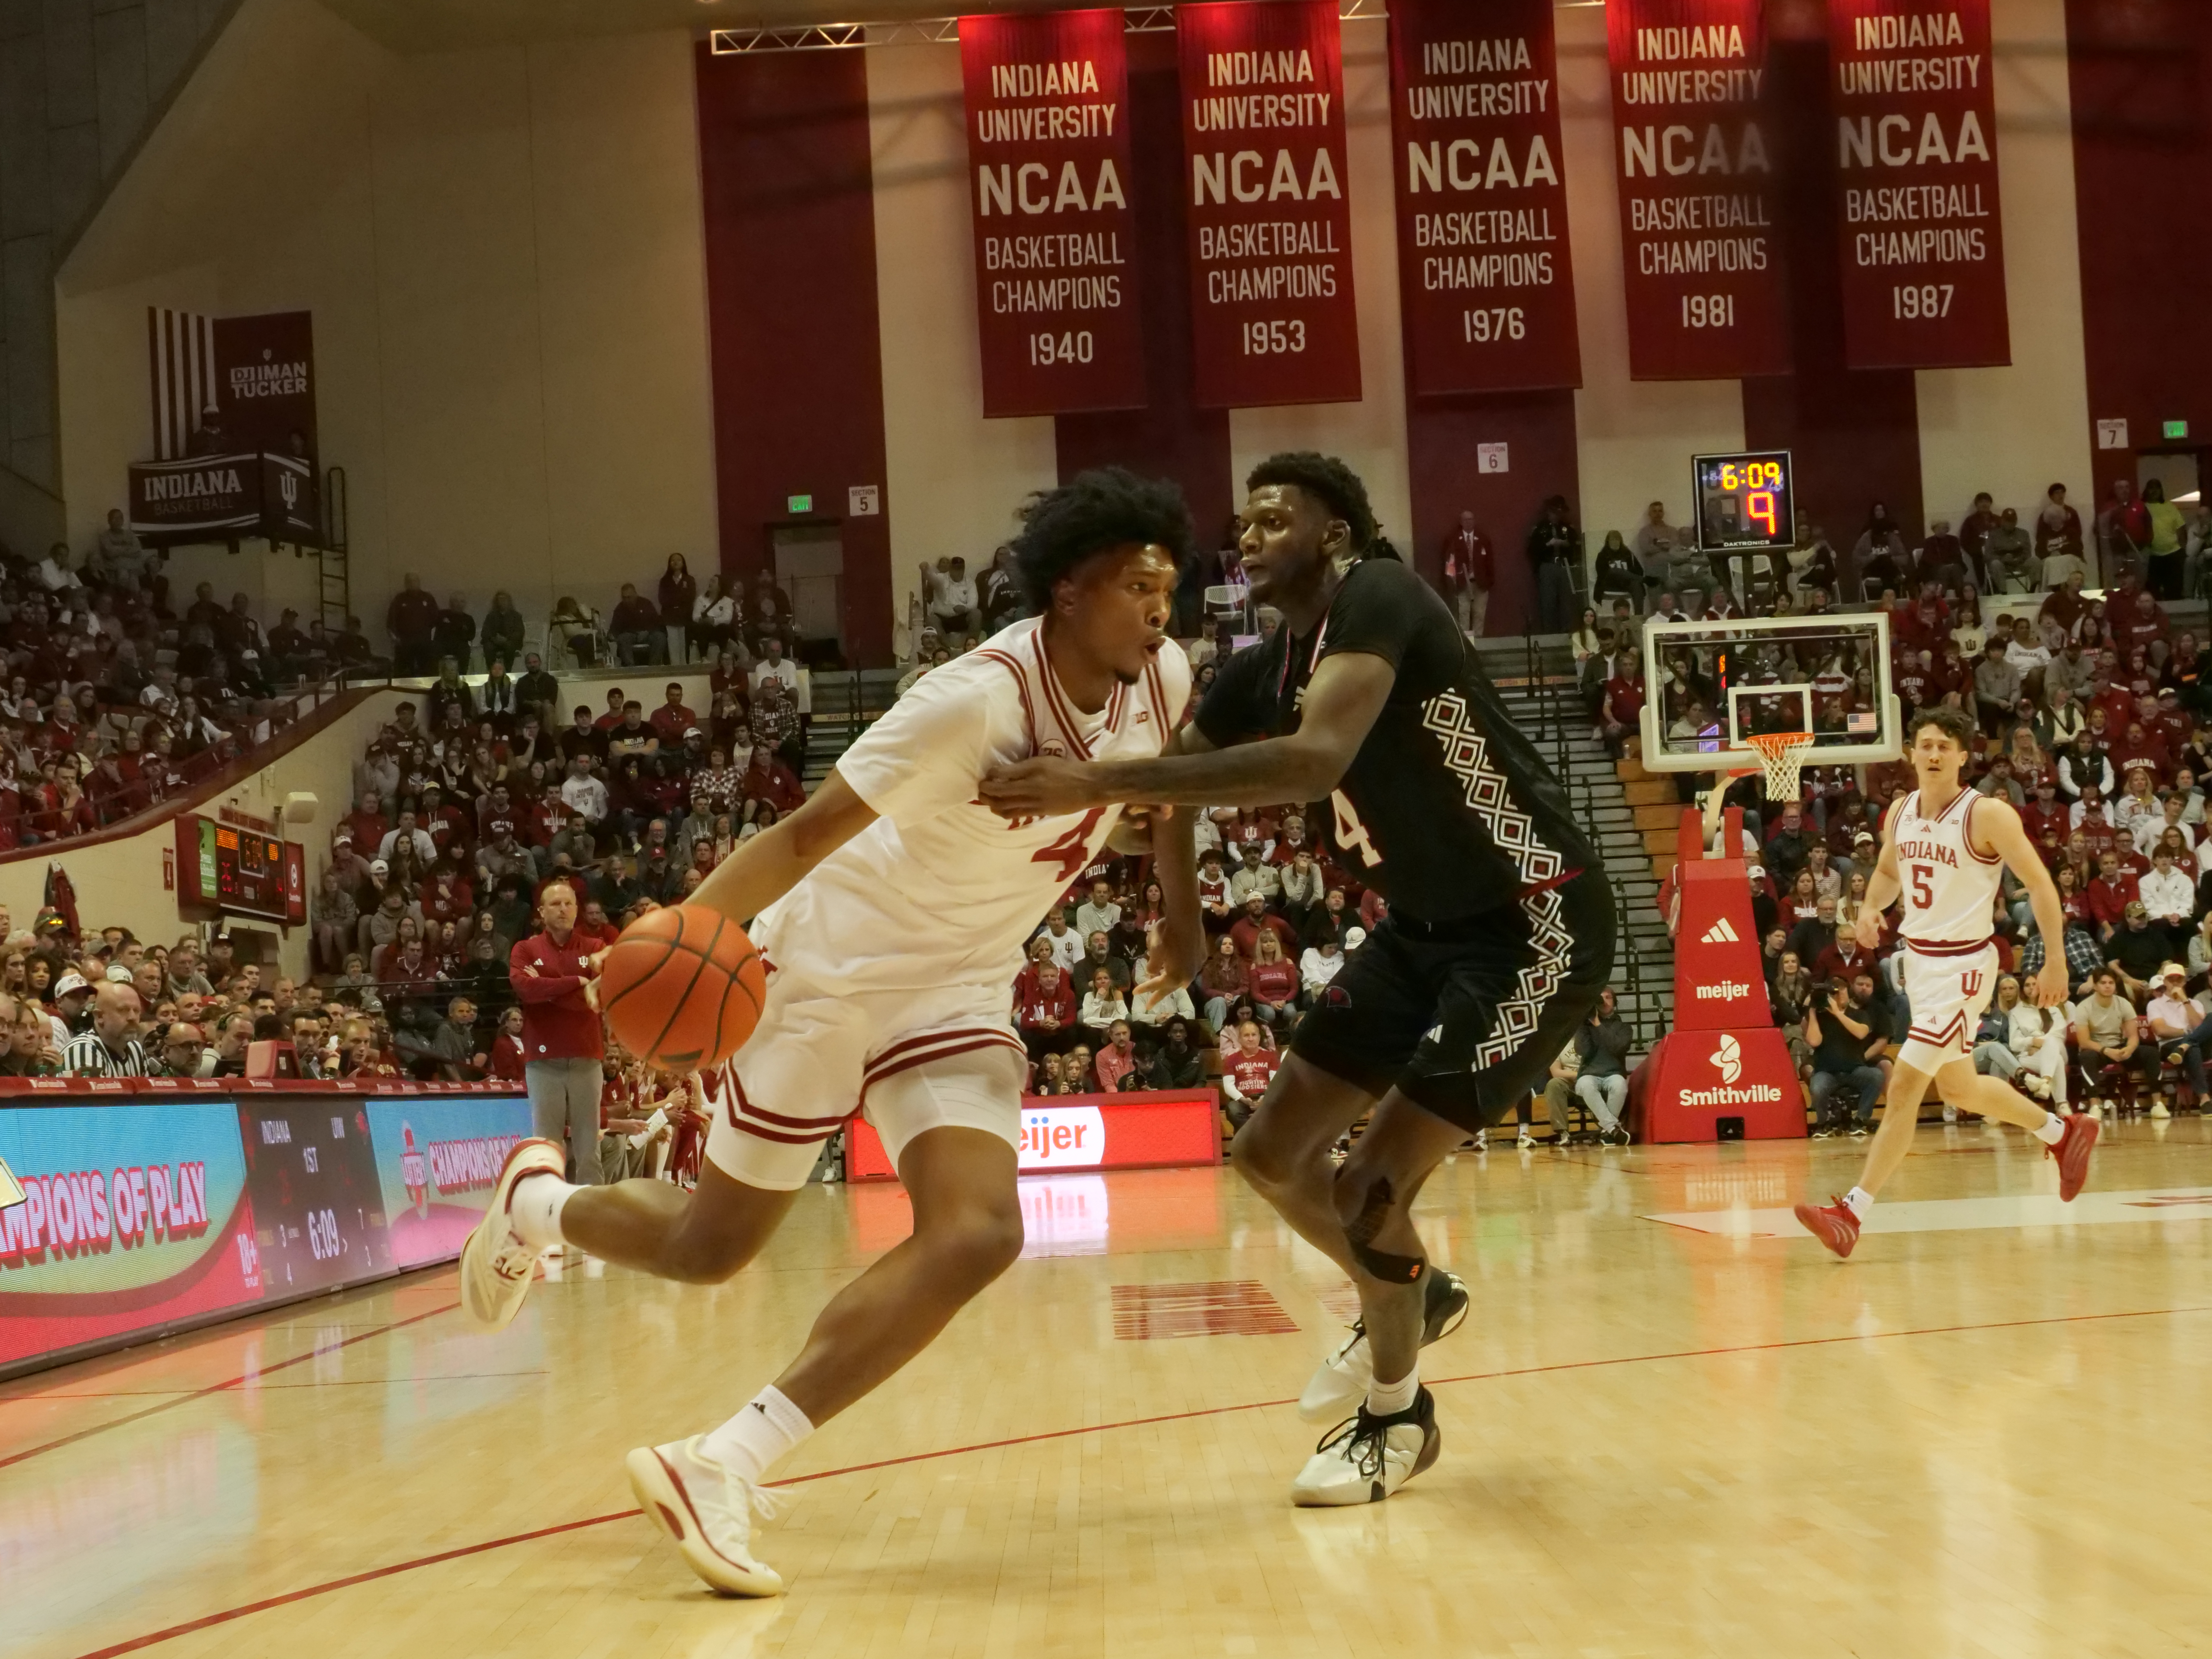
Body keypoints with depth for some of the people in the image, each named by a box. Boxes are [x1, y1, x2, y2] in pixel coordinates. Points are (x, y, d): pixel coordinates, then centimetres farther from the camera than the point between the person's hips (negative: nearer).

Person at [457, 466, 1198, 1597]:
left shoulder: (1160, 681, -8)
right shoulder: (978, 699, -30)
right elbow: (808, 831, -30)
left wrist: (1181, 911, 21)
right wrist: (686, 929, -44)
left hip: (956, 994, 6)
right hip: (828, 968, -5)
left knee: (977, 1238, -19)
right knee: (709, 1246, 8)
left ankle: (721, 1469, -18)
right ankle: (538, 1203, 42)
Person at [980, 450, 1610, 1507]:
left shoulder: (1378, 599, -23)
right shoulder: (1259, 675, 2)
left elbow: (1317, 760, -40)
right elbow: (1166, 791, 12)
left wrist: (1103, 781, -42)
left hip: (1535, 923, -9)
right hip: (1427, 924, 9)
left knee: (1372, 1188, -13)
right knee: (1271, 1154, 8)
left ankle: (1397, 1417, 12)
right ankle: (1410, 1297, 35)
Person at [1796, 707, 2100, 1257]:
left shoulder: (1987, 815, -15)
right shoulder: (1900, 812, 4)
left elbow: (2040, 883, -12)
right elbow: (1888, 871, 21)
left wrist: (2056, 961, -14)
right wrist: (1871, 908, 0)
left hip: (1962, 965, -8)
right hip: (1918, 960, 8)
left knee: (1903, 1088, -12)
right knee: (1960, 1089, 21)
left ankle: (1851, 1213, -11)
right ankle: (2065, 1133, 43)